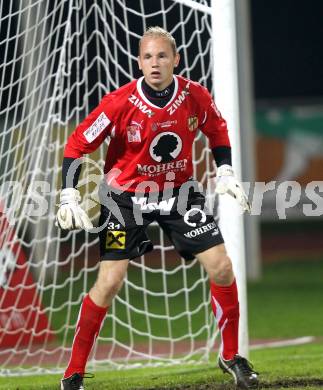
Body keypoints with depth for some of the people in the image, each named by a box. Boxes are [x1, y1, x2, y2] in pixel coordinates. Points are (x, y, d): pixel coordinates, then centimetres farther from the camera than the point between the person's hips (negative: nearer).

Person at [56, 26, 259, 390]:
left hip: (179, 192, 3)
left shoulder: (196, 96, -13)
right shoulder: (119, 103, -22)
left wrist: (225, 173, -1)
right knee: (109, 281, -12)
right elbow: (77, 145, -12)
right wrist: (68, 197, -19)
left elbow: (217, 130, 10)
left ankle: (230, 356, 14)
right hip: (126, 196, -3)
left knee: (221, 267, -6)